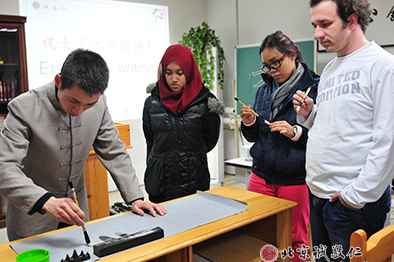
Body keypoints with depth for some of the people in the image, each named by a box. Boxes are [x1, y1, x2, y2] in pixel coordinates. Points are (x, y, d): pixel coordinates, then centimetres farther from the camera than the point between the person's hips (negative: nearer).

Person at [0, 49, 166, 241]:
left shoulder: (98, 103, -11)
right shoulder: (24, 109, -24)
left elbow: (114, 153, -3)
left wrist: (135, 198, -9)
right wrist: (46, 202, -45)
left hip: (75, 208, 4)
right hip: (31, 213, -4)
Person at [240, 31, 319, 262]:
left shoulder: (314, 88, -7)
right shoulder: (264, 90, 10)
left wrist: (296, 132, -21)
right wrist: (249, 122, -5)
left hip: (296, 179, -5)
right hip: (261, 176, 5)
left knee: (296, 240, 8)